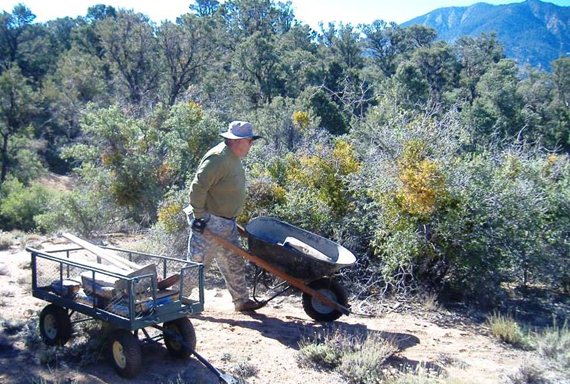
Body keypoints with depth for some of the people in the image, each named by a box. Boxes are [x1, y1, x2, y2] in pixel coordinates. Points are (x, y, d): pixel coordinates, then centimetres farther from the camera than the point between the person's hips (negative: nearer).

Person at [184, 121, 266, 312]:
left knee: (235, 265, 16)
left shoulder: (234, 158, 12)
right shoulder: (218, 158, -21)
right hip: (209, 224, -10)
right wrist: (199, 216, -23)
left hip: (227, 223, 10)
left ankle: (242, 301, 27)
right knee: (197, 264, -1)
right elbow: (198, 187, -25)